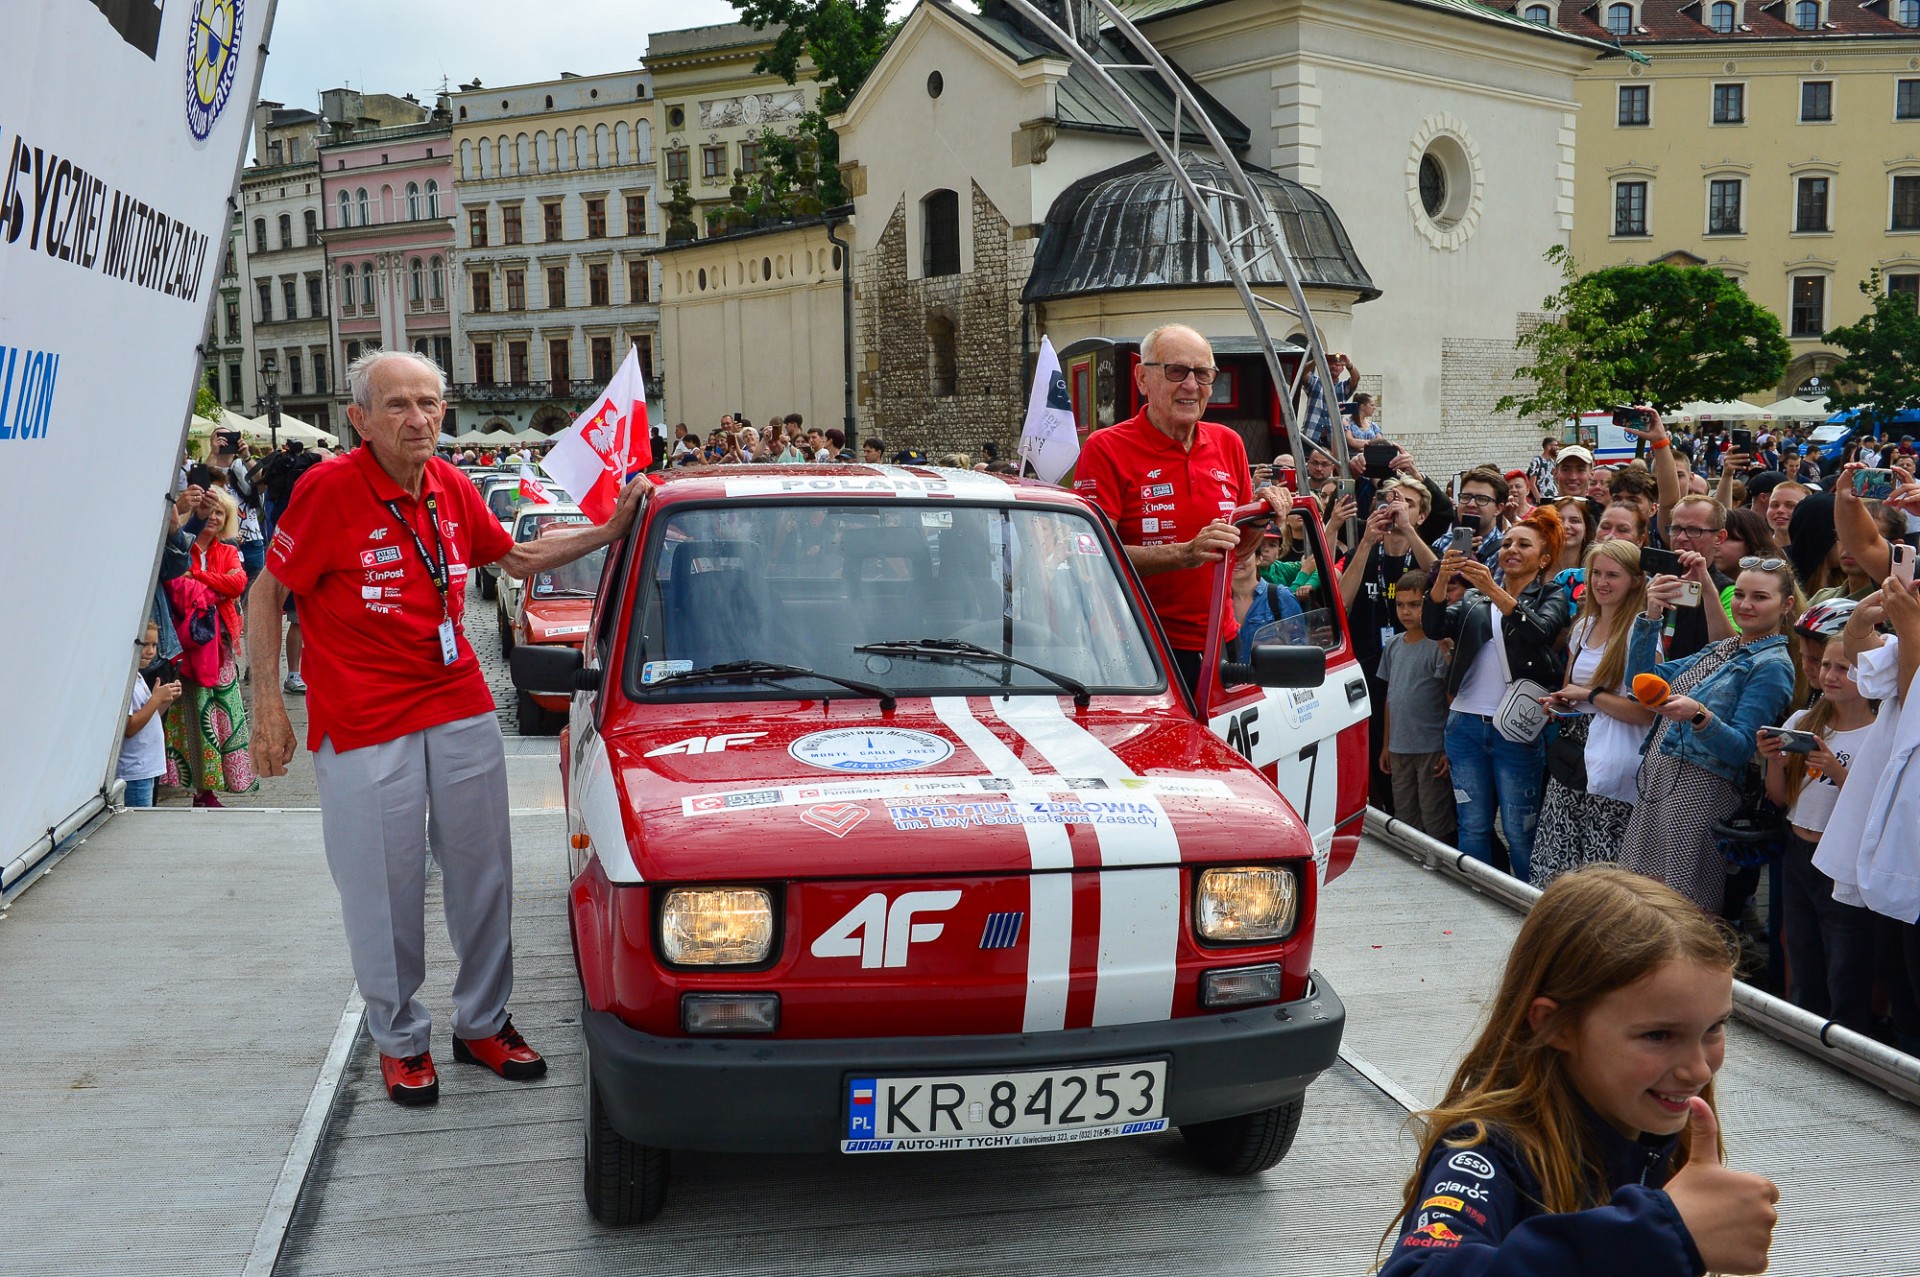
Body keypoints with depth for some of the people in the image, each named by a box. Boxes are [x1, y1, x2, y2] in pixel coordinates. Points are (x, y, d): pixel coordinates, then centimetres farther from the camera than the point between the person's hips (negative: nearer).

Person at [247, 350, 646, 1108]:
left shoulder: (452, 489, 5)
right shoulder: (329, 489, -12)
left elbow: (517, 558, 21)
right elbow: (266, 595, -5)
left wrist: (609, 532, 13)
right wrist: (267, 705, -8)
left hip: (463, 714, 5)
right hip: (363, 730, -5)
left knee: (483, 875, 13)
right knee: (384, 892, 5)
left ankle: (483, 1023, 30)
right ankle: (399, 1040, 25)